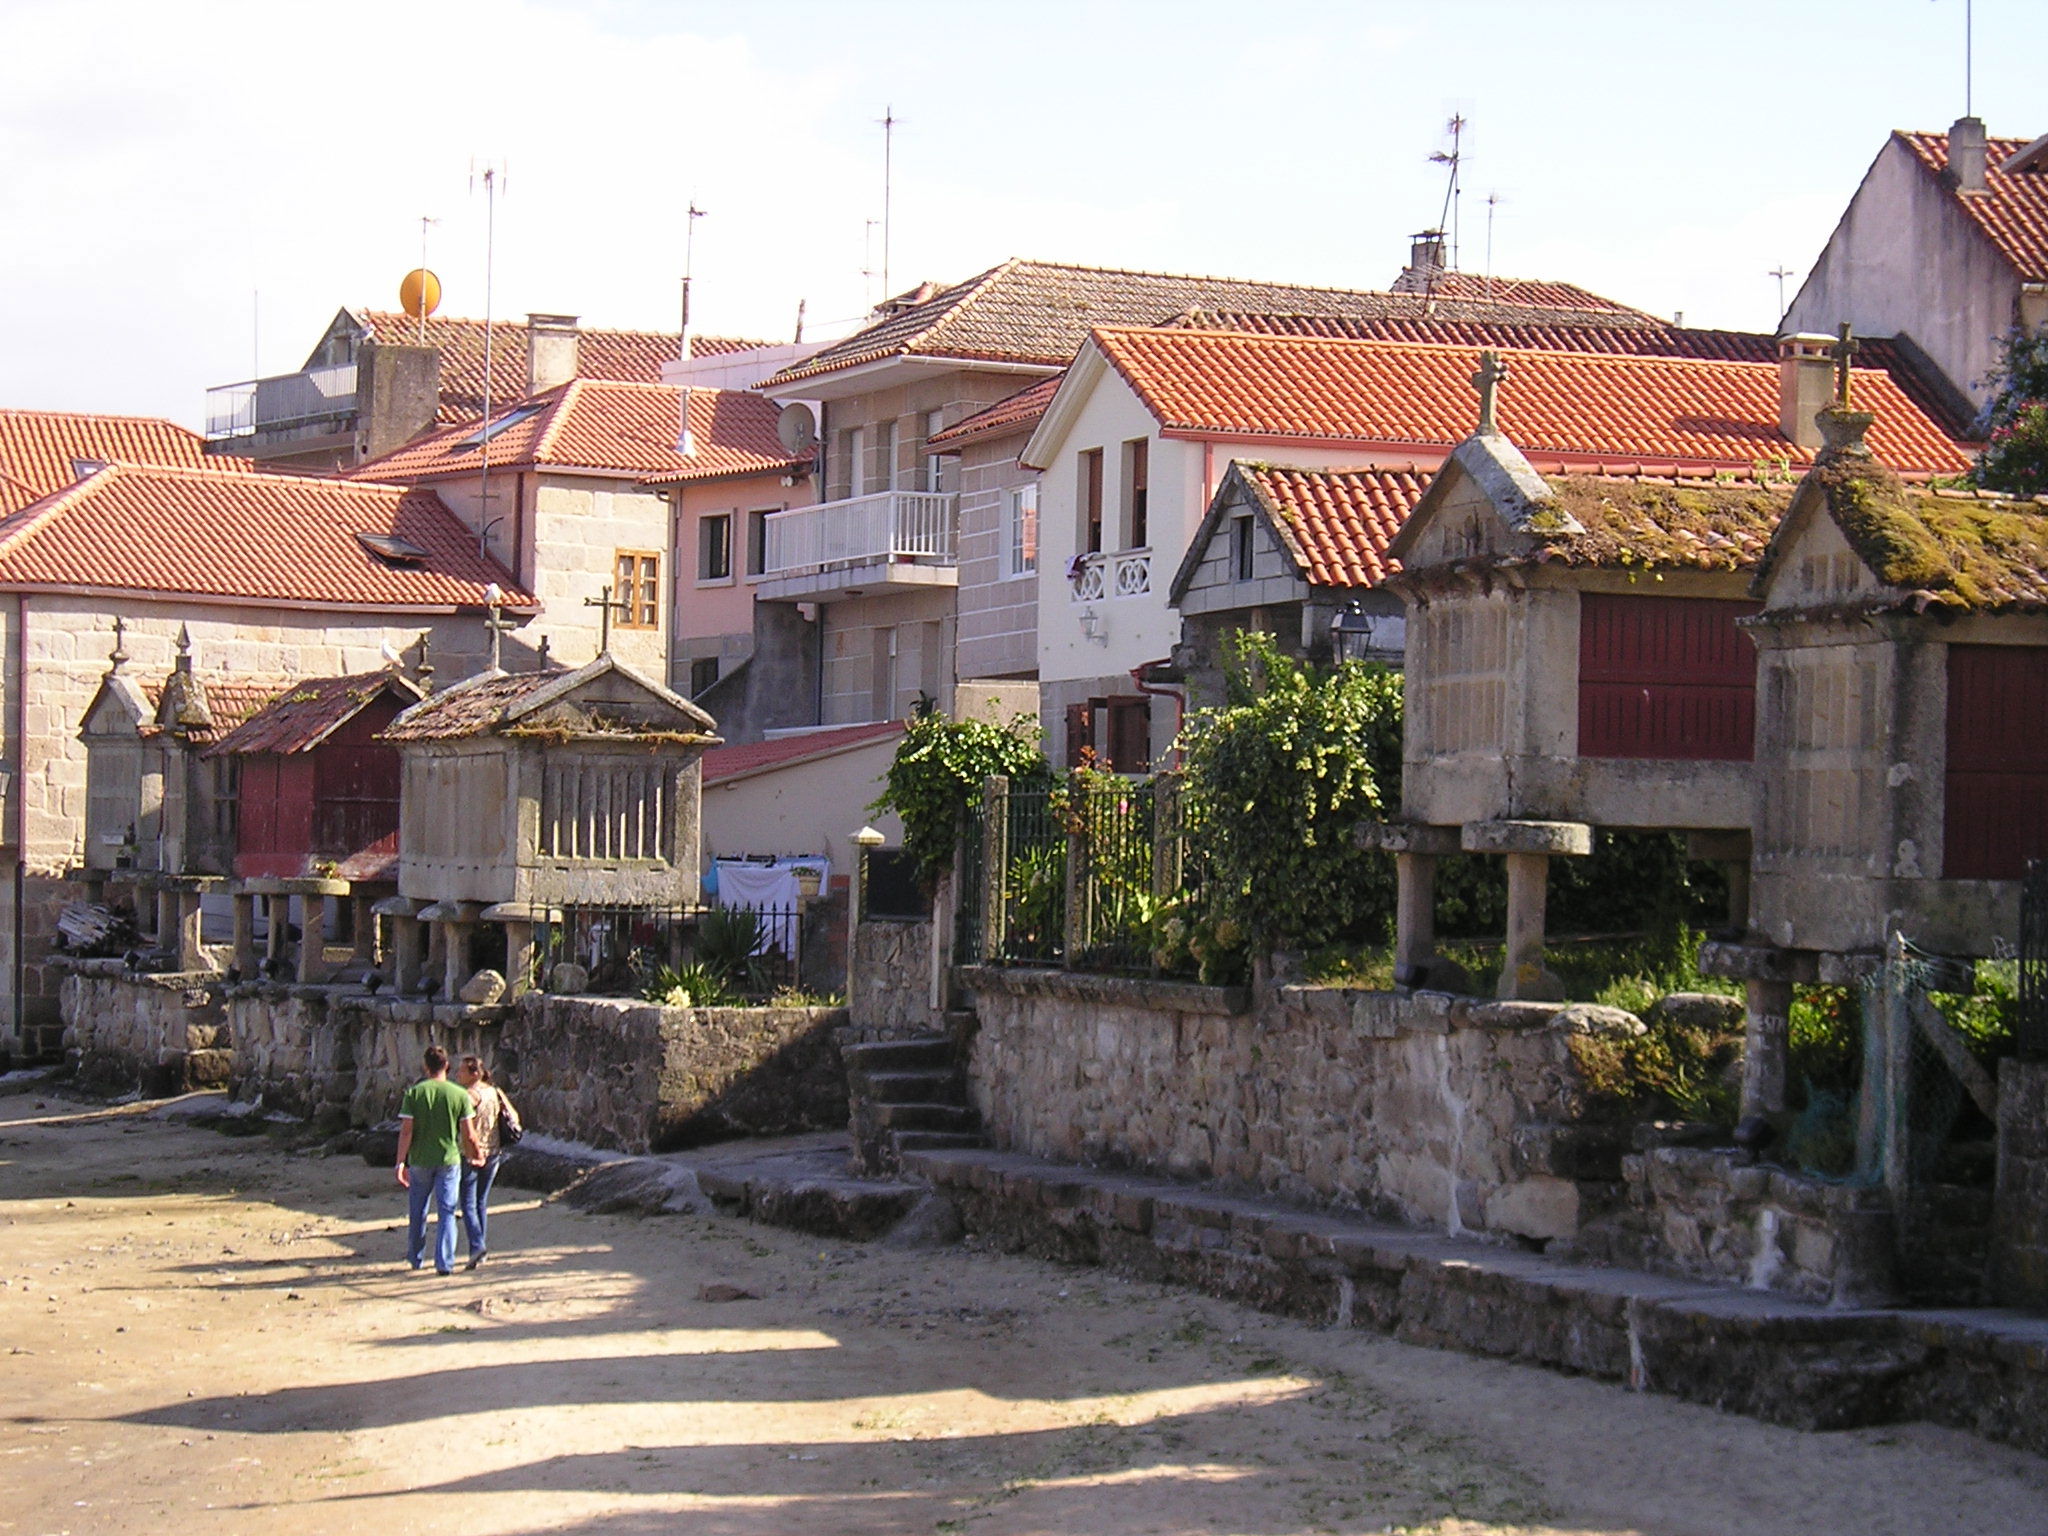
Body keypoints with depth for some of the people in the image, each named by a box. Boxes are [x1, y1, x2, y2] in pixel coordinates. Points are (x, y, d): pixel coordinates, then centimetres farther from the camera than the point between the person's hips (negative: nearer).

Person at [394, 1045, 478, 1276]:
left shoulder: (414, 1093, -5)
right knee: (446, 1213, 3)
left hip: (420, 1160, 0)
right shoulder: (460, 1095, -4)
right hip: (449, 1160, 0)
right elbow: (469, 1135, -4)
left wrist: (401, 1163, -5)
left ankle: (415, 1258, 29)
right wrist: (477, 1157, 12)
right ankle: (444, 1263, -4)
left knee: (417, 1213, 15)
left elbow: (406, 1131, -9)